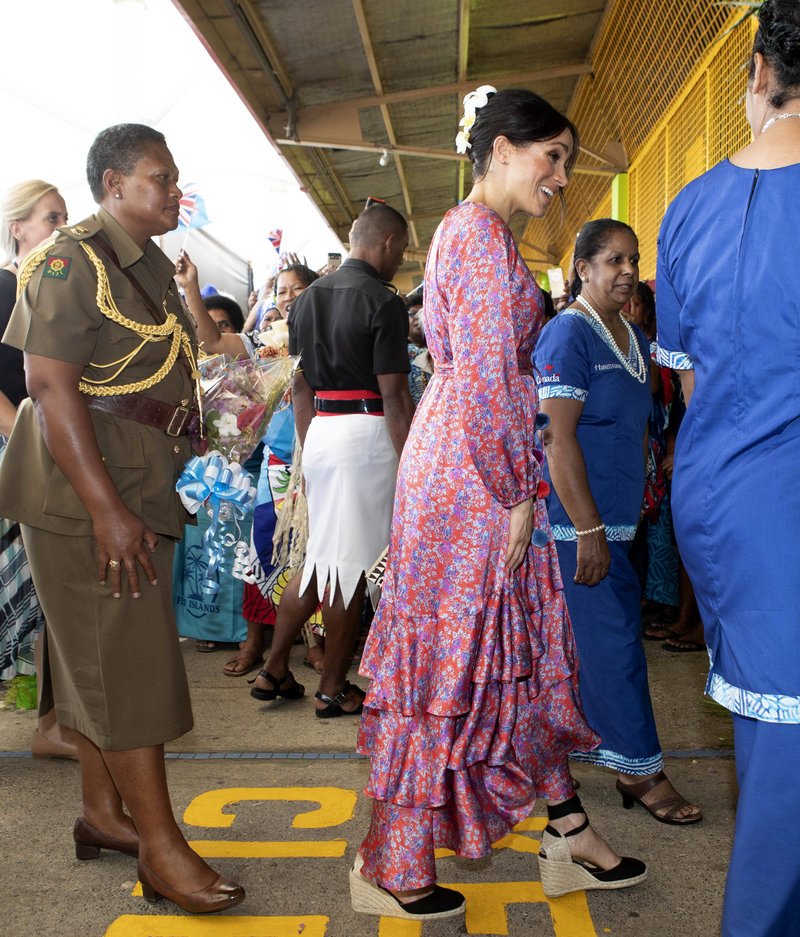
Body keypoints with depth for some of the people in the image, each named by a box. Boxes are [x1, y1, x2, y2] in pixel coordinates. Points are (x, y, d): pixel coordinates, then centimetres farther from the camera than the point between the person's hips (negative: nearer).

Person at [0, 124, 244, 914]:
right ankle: (161, 846, 2)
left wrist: (180, 482, 20)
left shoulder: (151, 267, 16)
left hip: (141, 485, 9)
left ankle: (103, 811, 25)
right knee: (124, 655, -6)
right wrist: (108, 510, -25)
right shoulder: (72, 263, -12)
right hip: (86, 490, -9)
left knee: (100, 651, 14)